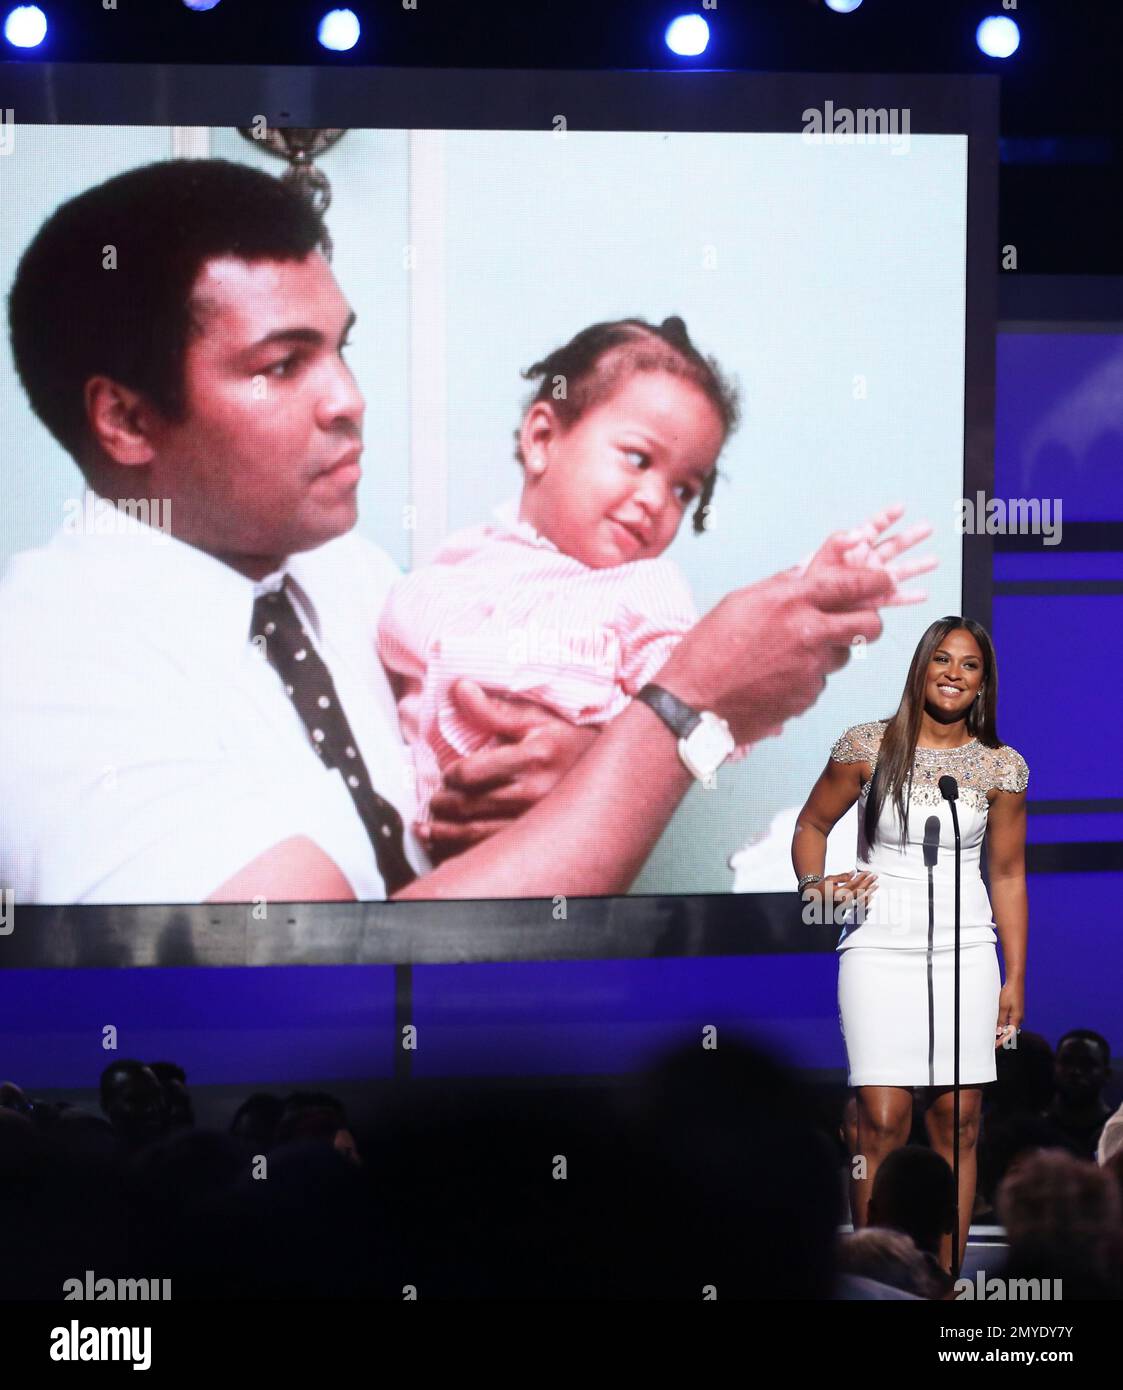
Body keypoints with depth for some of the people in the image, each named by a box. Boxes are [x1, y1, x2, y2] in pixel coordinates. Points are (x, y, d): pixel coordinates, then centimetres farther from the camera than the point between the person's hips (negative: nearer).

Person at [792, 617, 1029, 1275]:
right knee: (883, 1121, -9)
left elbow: (1008, 875, 10)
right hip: (879, 944, -2)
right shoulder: (869, 746, 0)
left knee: (959, 1121, 0)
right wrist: (816, 886, -10)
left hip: (964, 948, 2)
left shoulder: (1001, 767, 5)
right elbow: (812, 825, 10)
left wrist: (1016, 979, 8)